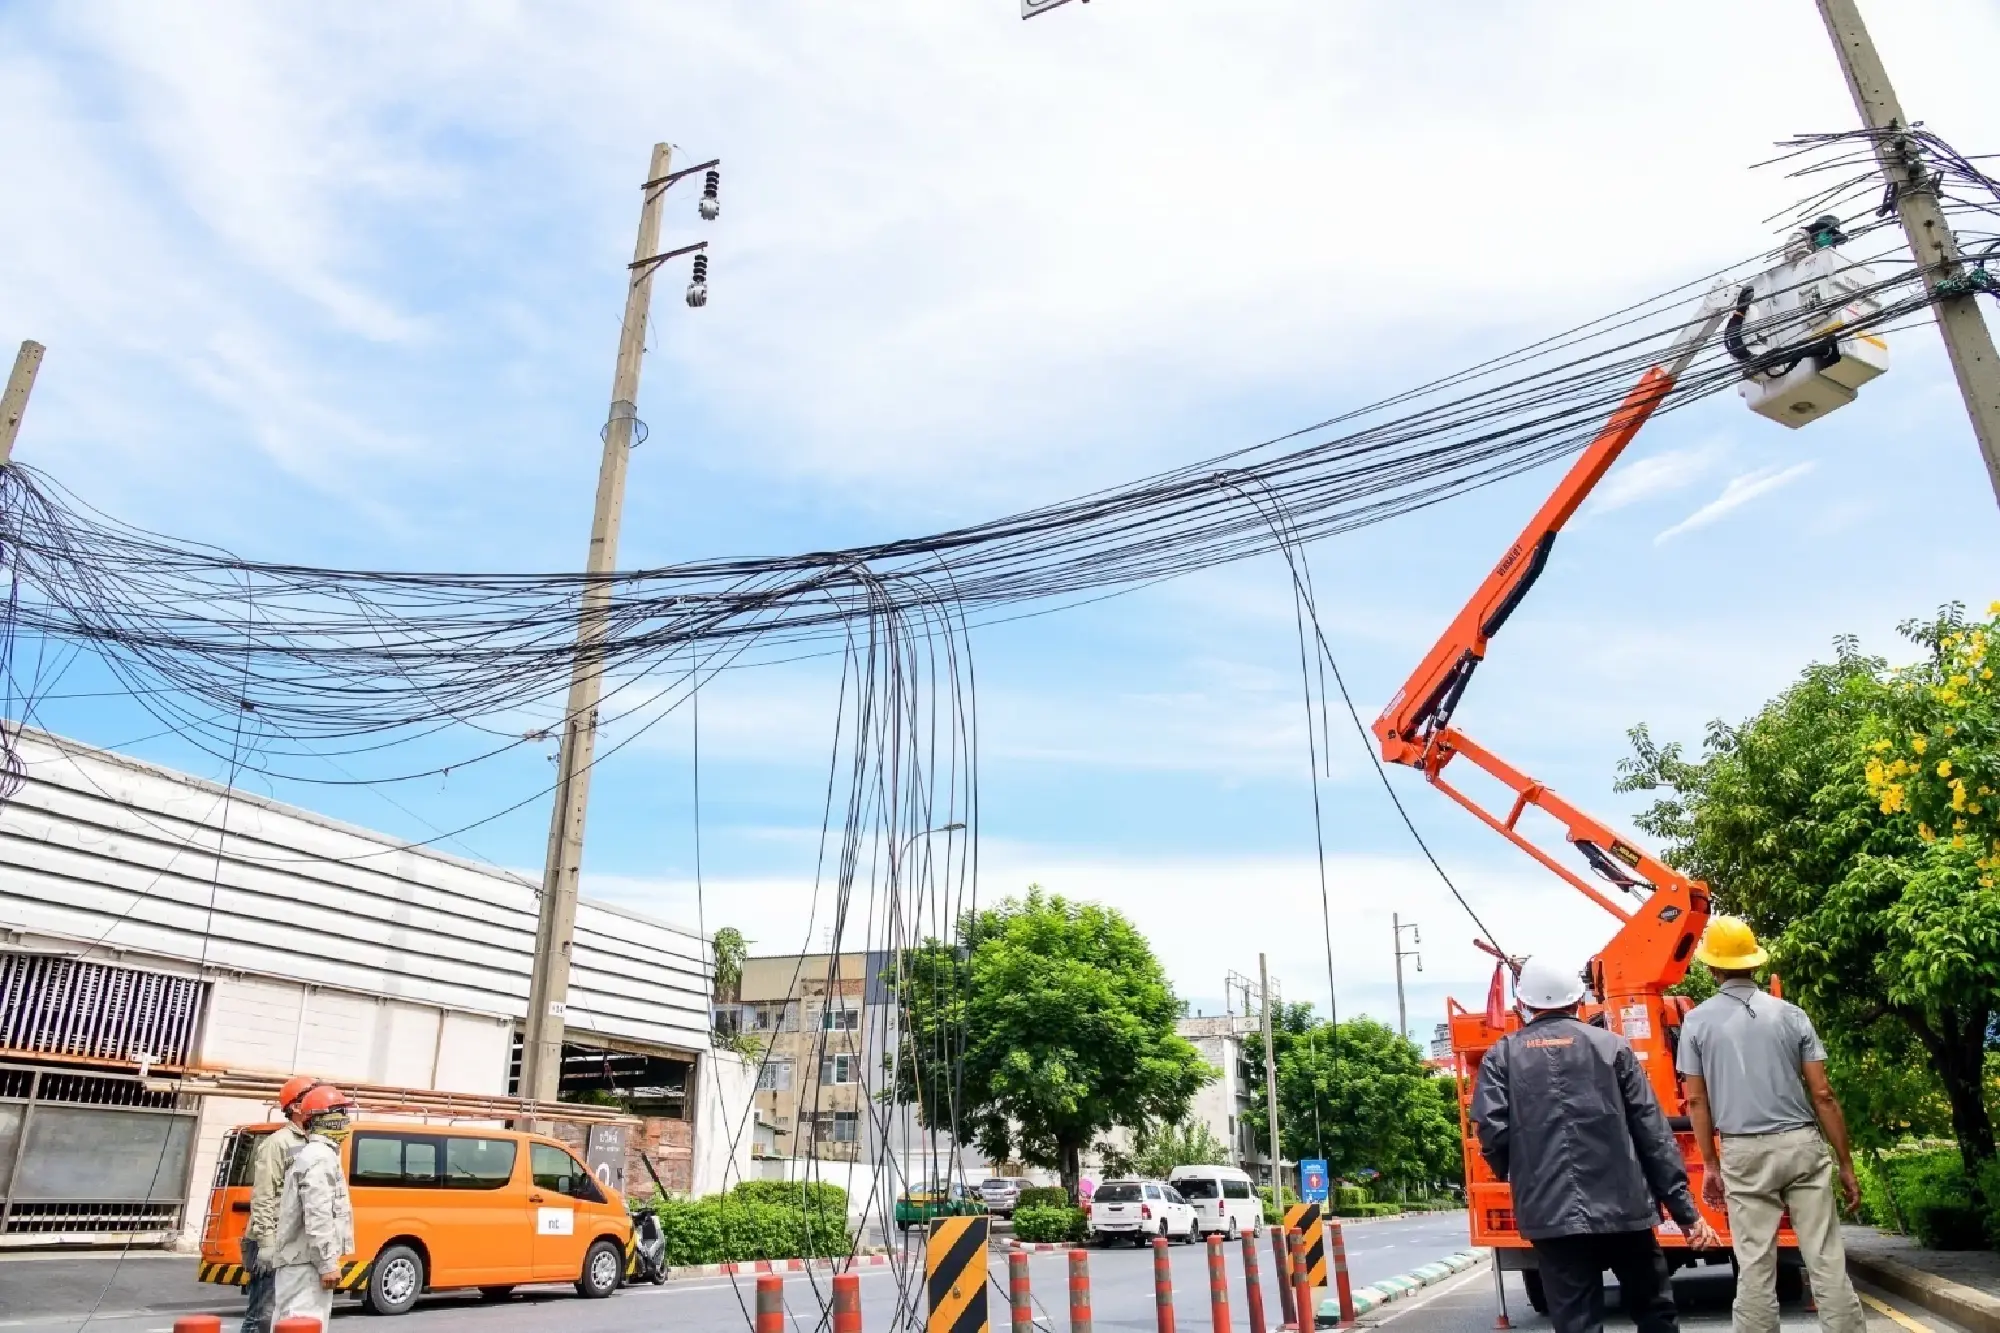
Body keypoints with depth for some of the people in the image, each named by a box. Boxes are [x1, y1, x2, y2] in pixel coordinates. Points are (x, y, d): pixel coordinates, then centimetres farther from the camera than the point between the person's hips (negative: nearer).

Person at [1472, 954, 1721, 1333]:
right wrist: (1686, 1211, 5)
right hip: (1621, 1205, 1)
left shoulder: (1502, 1056, 3)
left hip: (1549, 1212, -1)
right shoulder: (1610, 1045, 5)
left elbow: (1493, 1132, -8)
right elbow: (1652, 1132, 2)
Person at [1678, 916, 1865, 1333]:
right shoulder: (1791, 1015, 3)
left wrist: (1710, 1164, 10)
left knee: (1755, 1267, 3)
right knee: (1826, 1261, 4)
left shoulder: (1698, 1021, 1)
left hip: (1745, 1153, -1)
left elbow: (1697, 1101, 1)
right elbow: (1823, 1095, 1)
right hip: (1802, 1145, 1)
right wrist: (1846, 1165, 8)